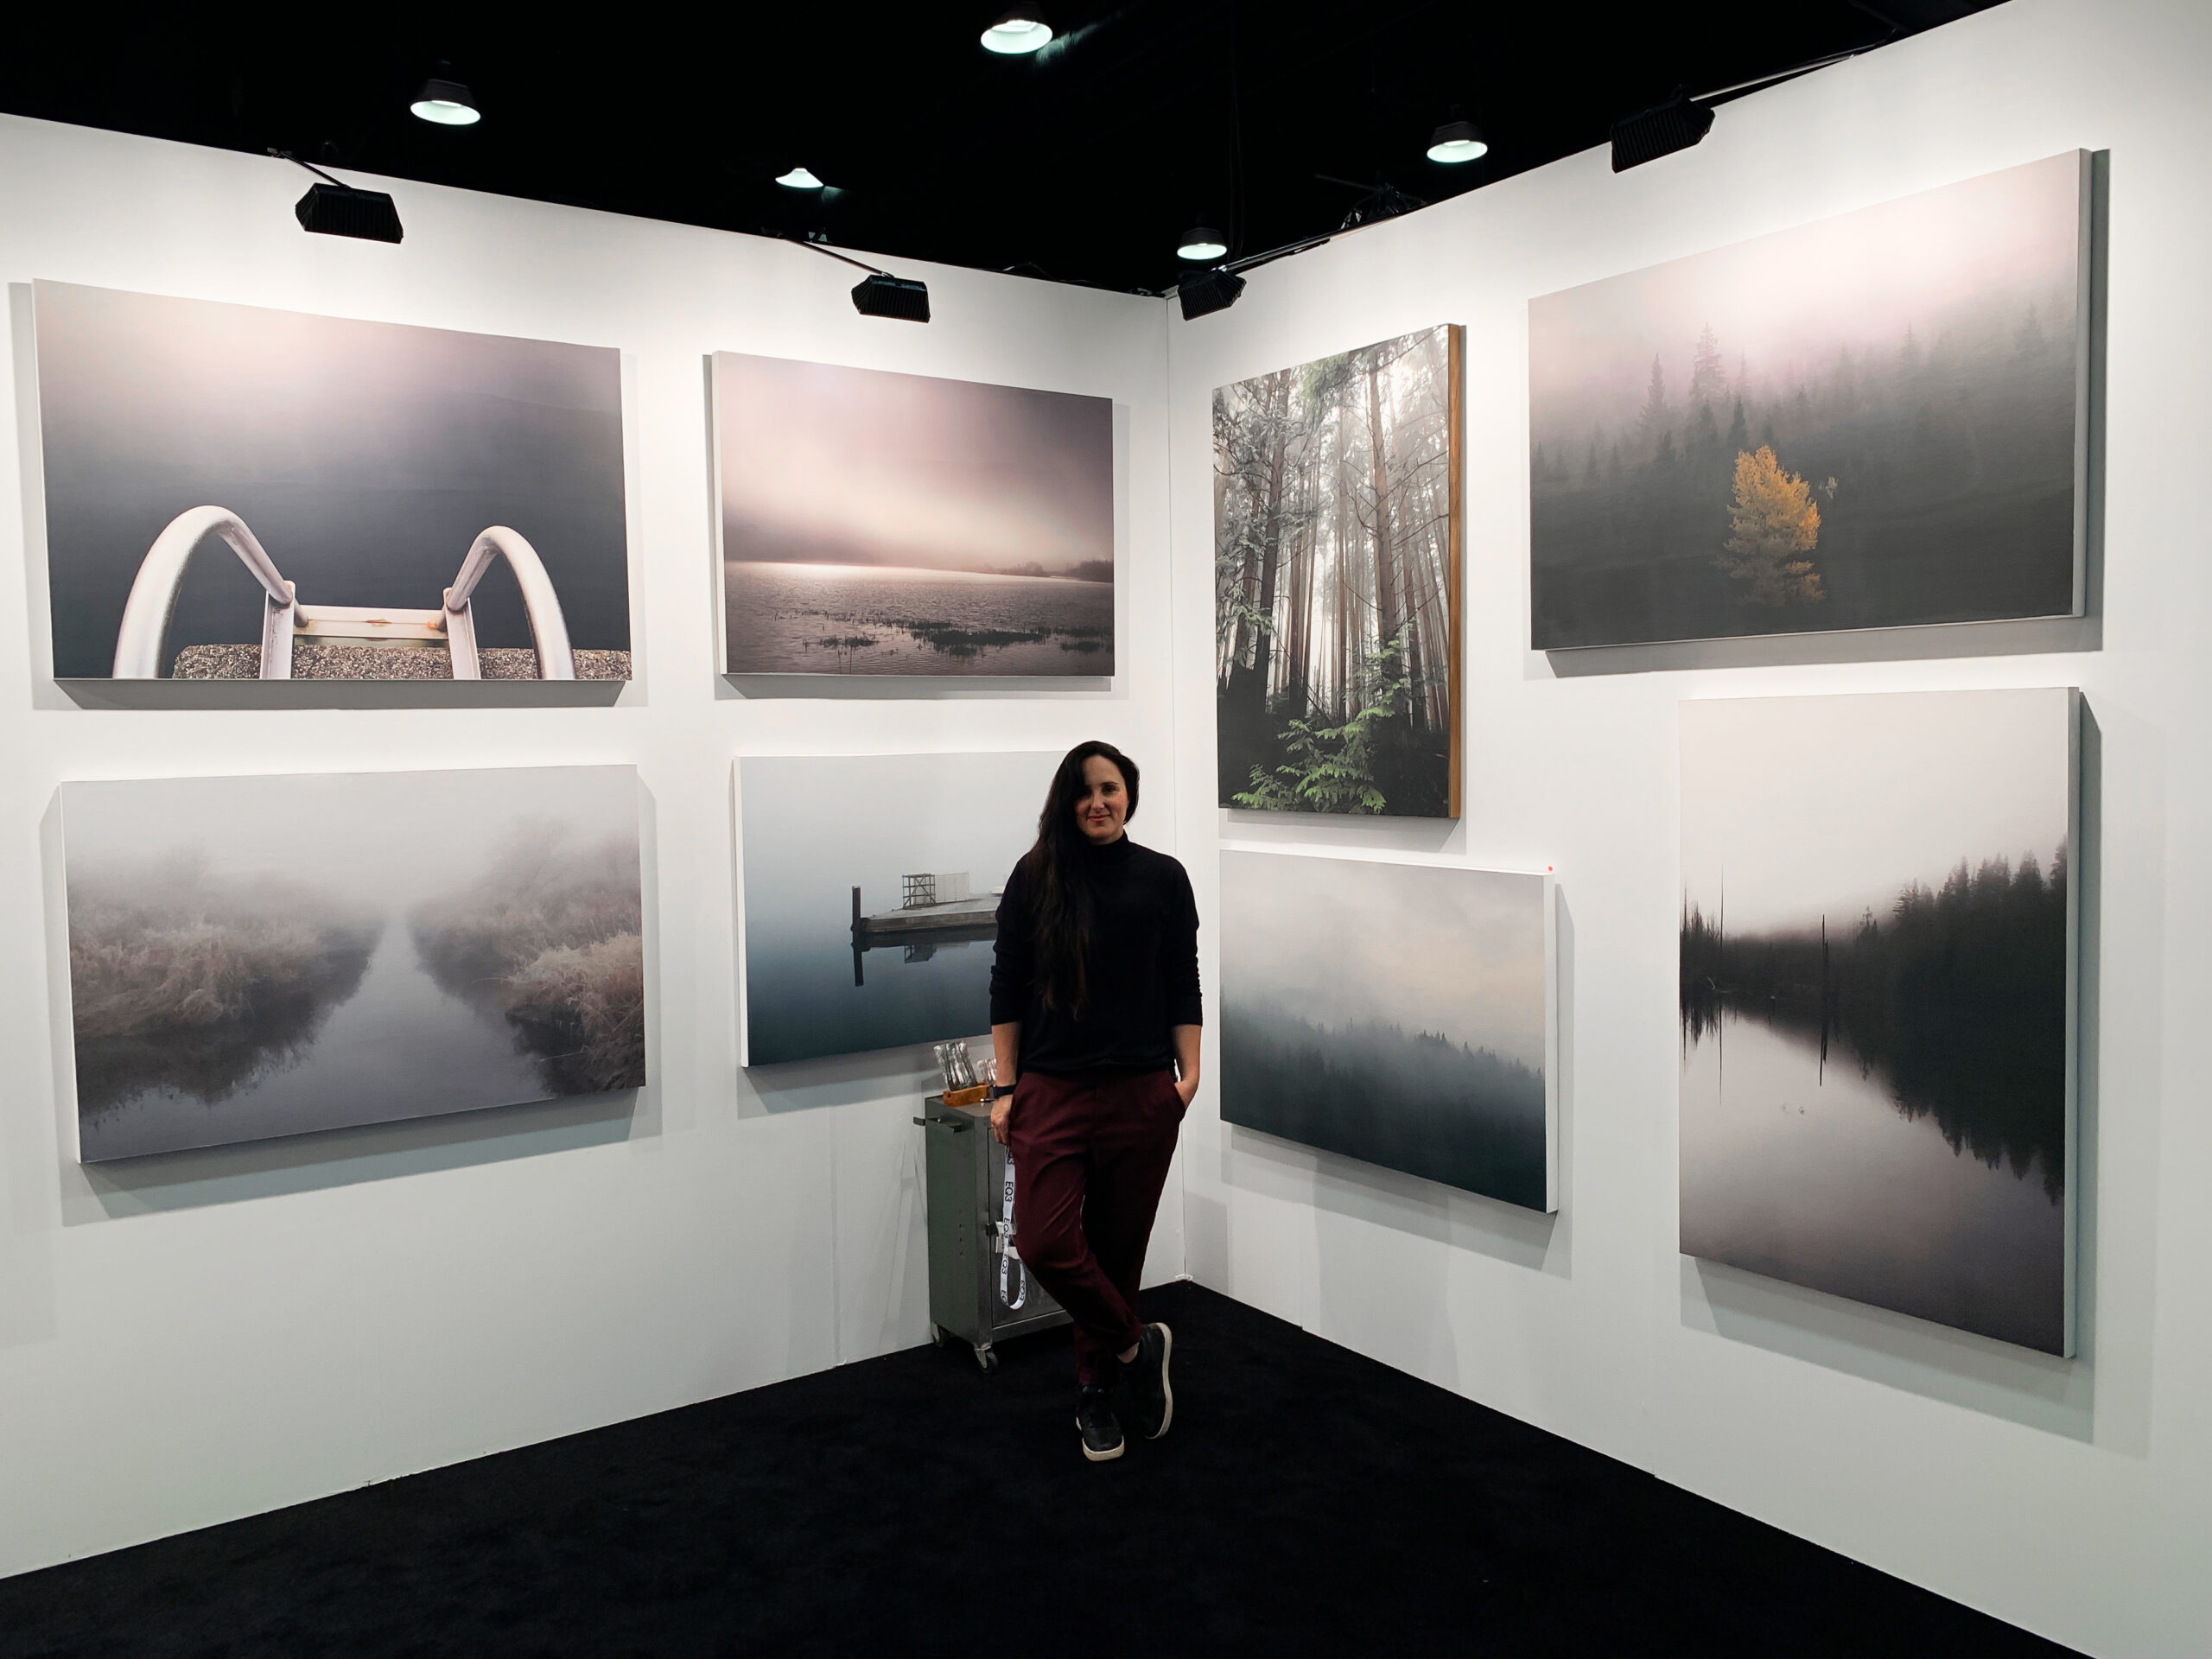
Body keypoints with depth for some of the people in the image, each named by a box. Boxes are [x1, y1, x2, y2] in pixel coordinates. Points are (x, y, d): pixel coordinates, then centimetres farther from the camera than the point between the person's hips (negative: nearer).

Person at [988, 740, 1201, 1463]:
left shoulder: (1162, 878, 4)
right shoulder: (1035, 877, 2)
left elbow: (1184, 986, 6)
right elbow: (1007, 988, 3)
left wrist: (1190, 1072, -5)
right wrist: (1005, 1089, -1)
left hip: (1140, 1092, 0)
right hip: (1052, 1091, 0)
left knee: (1118, 1246, 8)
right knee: (1045, 1242, -12)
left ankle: (1099, 1390, 29)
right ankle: (1137, 1345, 13)